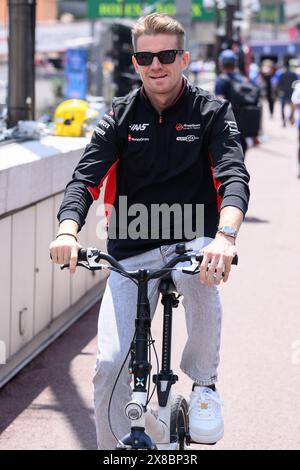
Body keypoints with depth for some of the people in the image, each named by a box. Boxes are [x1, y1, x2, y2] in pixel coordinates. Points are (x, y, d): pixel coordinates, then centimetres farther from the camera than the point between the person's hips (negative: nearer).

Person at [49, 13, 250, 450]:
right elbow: (85, 176, -9)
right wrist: (68, 229, -31)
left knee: (202, 277, -38)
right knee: (110, 364, -10)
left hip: (193, 241, -2)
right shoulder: (121, 116, 2)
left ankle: (204, 384, -15)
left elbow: (233, 176, -18)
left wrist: (226, 235, -39)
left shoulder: (212, 111, -3)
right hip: (132, 253, 2)